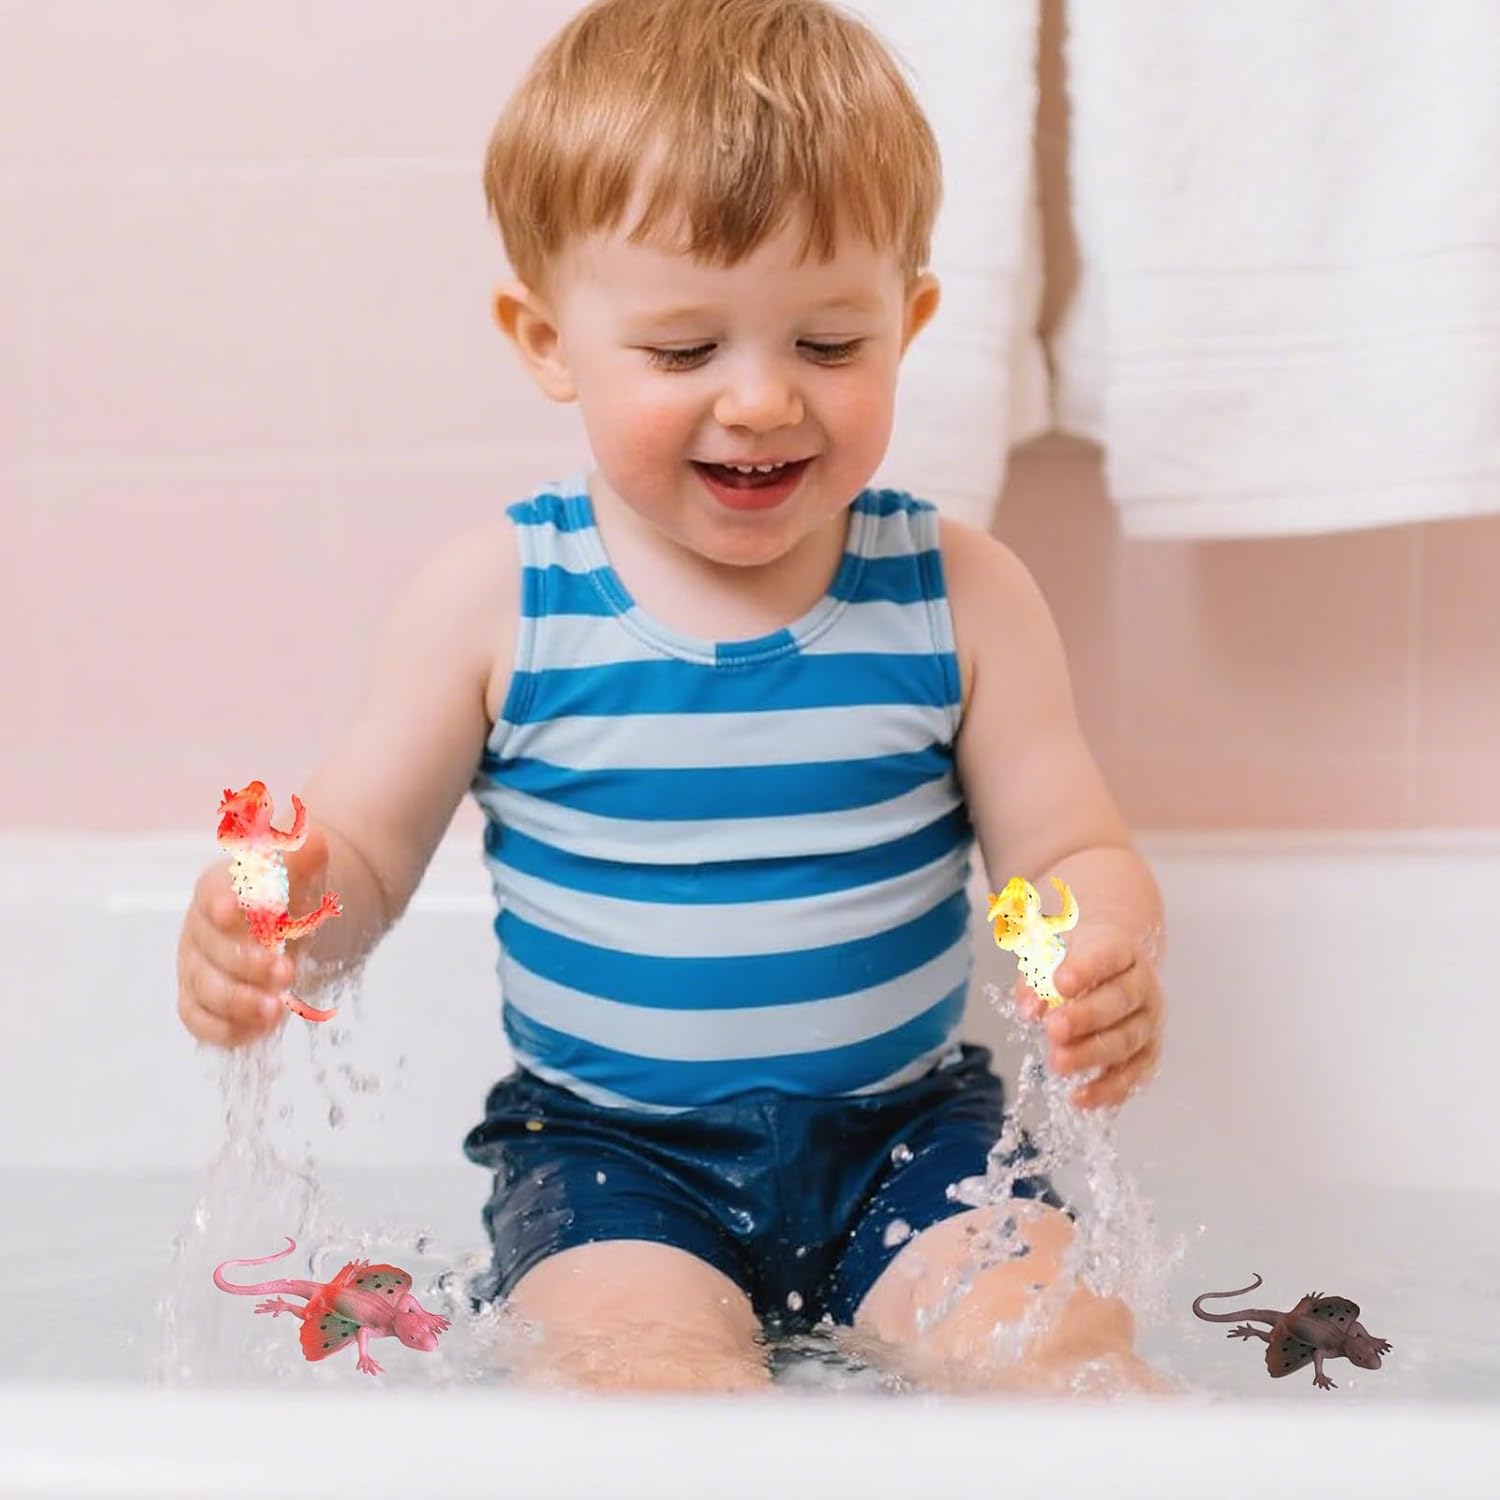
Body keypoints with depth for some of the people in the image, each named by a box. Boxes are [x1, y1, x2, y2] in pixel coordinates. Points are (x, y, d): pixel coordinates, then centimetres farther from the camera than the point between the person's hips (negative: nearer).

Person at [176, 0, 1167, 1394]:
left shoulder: (958, 591, -3)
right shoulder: (498, 595, -6)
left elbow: (1072, 852, -2)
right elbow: (364, 852, -1)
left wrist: (1111, 953, -26)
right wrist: (280, 913, -26)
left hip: (907, 1128, 1)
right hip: (609, 1146, -1)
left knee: (1055, 1349, -19)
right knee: (647, 1369, -26)